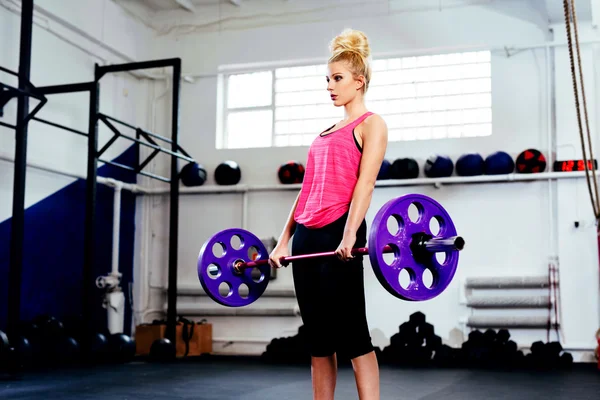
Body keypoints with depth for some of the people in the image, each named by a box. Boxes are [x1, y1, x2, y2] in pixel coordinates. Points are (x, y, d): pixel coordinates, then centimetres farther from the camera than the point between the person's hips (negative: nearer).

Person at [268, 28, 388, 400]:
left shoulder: (372, 125, 2)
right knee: (319, 337, 9)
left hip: (338, 233, -7)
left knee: (352, 334, -7)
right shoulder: (327, 132, 23)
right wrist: (284, 240, 14)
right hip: (307, 235, 8)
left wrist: (350, 235, -26)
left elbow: (365, 183, -13)